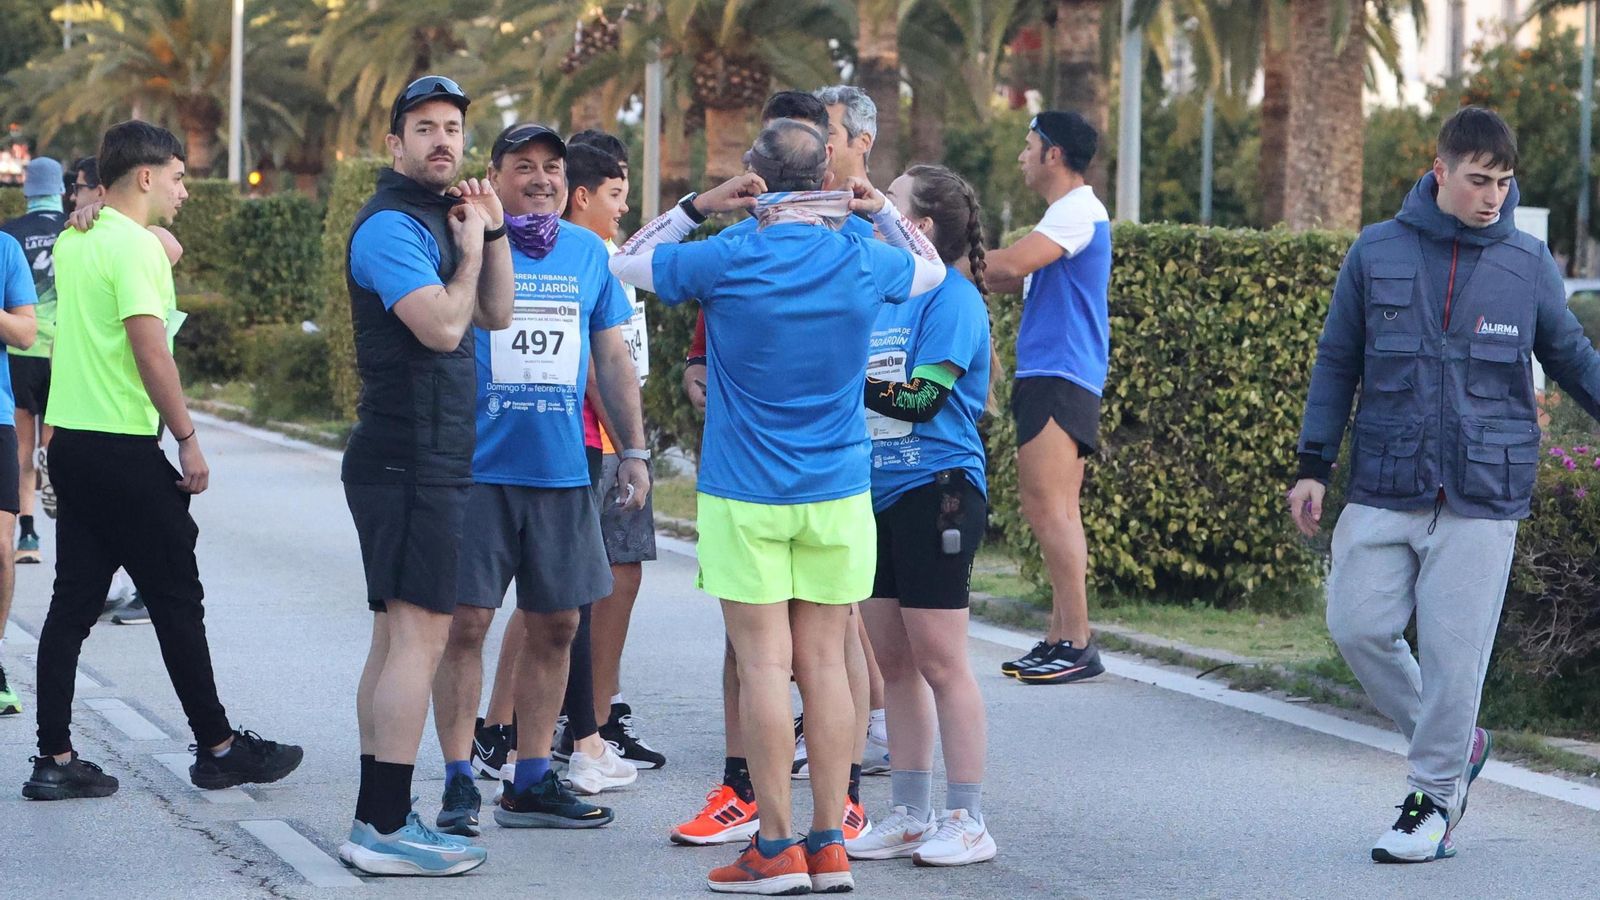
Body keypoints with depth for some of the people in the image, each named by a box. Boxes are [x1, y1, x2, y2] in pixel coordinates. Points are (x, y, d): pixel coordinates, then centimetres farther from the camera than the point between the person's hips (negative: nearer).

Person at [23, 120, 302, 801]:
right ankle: (217, 748, 11)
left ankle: (55, 759, 6)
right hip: (125, 449, -8)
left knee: (72, 603, 8)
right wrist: (188, 438, -16)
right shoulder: (135, 245, -14)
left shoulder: (73, 242, 11)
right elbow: (150, 349, -20)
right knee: (178, 602, 2)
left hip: (70, 440, 9)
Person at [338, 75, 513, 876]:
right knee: (420, 636, -13)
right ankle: (386, 830, -14)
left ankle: (376, 820, 16)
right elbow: (443, 326, -22)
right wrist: (471, 249, -8)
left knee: (396, 639, 12)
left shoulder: (433, 219, 19)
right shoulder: (391, 225, -13)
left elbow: (495, 314, 18)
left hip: (422, 461, 11)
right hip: (410, 460, -11)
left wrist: (492, 232, 7)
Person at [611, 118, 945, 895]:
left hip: (745, 493, -3)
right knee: (823, 664, 6)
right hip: (837, 493, 3)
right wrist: (881, 210, 16)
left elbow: (626, 263, 7)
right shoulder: (865, 263, -1)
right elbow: (931, 268, 23)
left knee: (764, 664, -1)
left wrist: (699, 206, 1)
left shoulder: (725, 262, -10)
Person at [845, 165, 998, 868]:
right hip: (878, 494, 8)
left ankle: (968, 822, 0)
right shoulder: (882, 294, 14)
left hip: (935, 493, -8)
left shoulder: (951, 297, -9)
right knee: (892, 660, 10)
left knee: (938, 659, -6)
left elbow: (921, 397, -18)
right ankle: (910, 816, 17)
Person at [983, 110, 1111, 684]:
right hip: (1048, 378, 11)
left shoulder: (1078, 210, -11)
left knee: (1046, 507, -14)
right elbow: (1015, 279, 25)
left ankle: (1078, 644, -16)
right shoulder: (1069, 213, 22)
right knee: (1054, 512, 10)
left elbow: (1010, 265, -22)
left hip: (1060, 378, -11)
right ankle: (1061, 638, 11)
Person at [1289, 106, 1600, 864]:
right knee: (1358, 625, -3)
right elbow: (1337, 364, 9)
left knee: (1453, 652, -2)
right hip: (1384, 489, 2)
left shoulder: (1528, 264, 2)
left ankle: (1434, 798, 14)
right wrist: (1314, 467, 5)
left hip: (1483, 496, -1)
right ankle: (1455, 745, 19)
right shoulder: (1376, 253, 2)